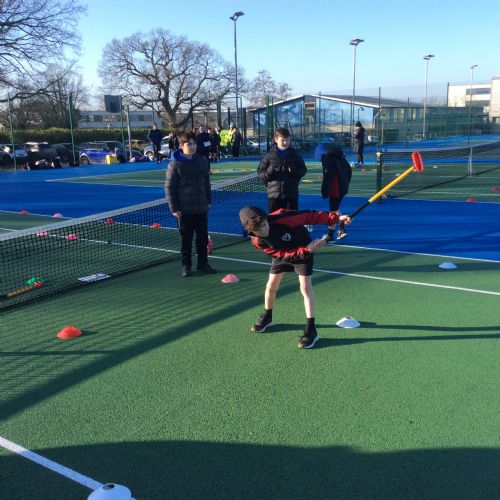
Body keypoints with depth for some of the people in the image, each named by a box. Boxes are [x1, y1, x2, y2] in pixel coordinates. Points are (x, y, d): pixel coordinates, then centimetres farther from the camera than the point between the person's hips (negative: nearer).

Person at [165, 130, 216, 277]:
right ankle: (186, 265, 19)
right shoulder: (175, 164, -9)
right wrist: (174, 209, -11)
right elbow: (169, 188, -8)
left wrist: (208, 200, 13)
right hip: (184, 210, -4)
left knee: (203, 237, 11)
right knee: (186, 239, 7)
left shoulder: (202, 161, 5)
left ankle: (203, 263, 24)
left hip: (201, 208, 4)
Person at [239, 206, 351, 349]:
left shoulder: (281, 218, -39)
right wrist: (306, 250, -39)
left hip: (304, 249, -4)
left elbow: (309, 216, -32)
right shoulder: (257, 241, -26)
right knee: (271, 286, 8)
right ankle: (267, 317, 35)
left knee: (305, 287, -14)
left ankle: (311, 330, -10)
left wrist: (335, 218, -35)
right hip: (283, 255, 4)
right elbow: (282, 254, -26)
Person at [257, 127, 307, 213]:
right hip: (274, 194, -1)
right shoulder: (269, 155, 2)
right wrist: (269, 172, -16)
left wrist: (294, 171, -11)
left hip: (291, 193, 1)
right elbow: (260, 172, 5)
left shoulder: (294, 154, 5)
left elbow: (303, 170, 10)